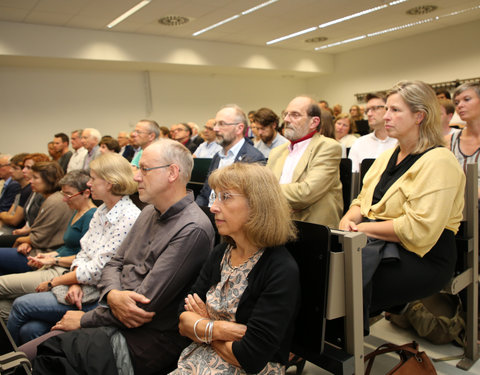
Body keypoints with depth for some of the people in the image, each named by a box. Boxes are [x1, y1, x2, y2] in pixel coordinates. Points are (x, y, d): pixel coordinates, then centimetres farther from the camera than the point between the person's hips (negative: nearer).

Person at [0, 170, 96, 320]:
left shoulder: (92, 216, -15)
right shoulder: (77, 213, 18)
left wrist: (55, 260, -12)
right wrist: (48, 255, 6)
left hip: (64, 273, -10)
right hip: (54, 268, 10)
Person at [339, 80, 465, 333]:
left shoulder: (438, 161, -10)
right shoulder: (388, 156, 17)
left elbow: (418, 230, -20)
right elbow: (362, 201, 18)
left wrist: (363, 228, -16)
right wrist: (348, 220, -5)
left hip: (421, 257, -7)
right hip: (378, 245, 7)